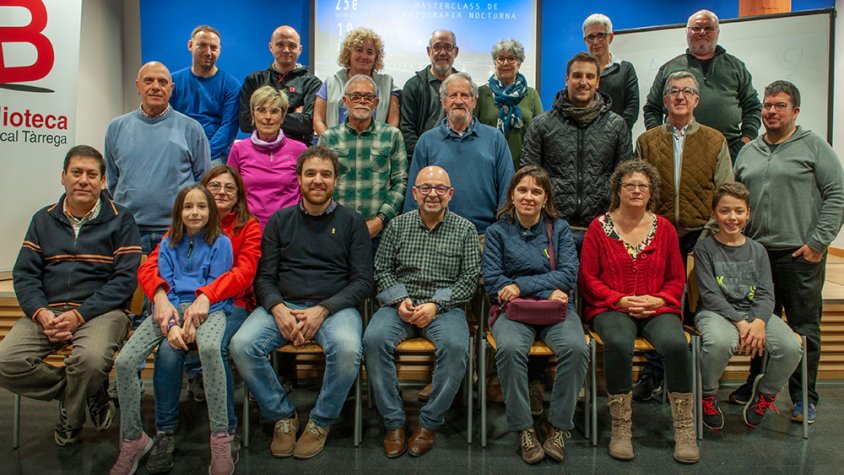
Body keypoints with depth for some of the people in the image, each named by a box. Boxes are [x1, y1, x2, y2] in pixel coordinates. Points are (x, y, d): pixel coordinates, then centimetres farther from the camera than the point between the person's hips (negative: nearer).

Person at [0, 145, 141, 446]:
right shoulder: (43, 220, 16)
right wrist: (41, 313, -10)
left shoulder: (120, 220, 3)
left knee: (91, 359, -33)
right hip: (47, 311, 4)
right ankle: (91, 394, 2)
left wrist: (80, 315, -16)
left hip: (101, 310, -4)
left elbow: (125, 278, -6)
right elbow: (24, 274, 10)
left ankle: (71, 418, 1)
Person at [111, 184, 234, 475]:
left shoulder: (220, 243, 6)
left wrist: (193, 320, -17)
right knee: (124, 362, -18)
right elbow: (164, 287, 8)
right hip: (171, 308, 4)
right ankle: (133, 439, 4)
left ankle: (220, 438, -28)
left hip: (208, 309, -4)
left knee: (209, 348, -39)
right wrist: (171, 325, -10)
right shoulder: (168, 244, 16)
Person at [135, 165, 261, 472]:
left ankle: (226, 431, -13)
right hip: (183, 302, 2)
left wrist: (206, 296, -28)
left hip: (230, 302, -2)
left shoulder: (248, 227, 7)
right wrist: (160, 296, -24)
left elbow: (244, 272, -10)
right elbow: (149, 266, -1)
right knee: (168, 350, -29)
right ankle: (164, 433, -10)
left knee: (214, 347, -33)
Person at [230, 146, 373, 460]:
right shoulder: (280, 221, 14)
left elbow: (363, 281, 1)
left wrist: (322, 310, -13)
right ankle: (282, 416, -1)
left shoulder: (351, 222, 8)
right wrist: (278, 309, -13)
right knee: (242, 345, -25)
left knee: (347, 349, -34)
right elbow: (264, 277, 9)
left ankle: (321, 422, -5)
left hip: (335, 307, -2)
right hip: (283, 305, 2)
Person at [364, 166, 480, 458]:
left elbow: (469, 278, 1)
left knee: (456, 346, -32)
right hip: (400, 305, 2)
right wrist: (400, 300, -9)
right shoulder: (398, 225, 11)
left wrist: (436, 305, -12)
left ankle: (429, 423, -12)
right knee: (374, 340, -28)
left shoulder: (464, 229, 6)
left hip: (445, 307, -1)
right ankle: (393, 421, -13)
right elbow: (382, 270, 9)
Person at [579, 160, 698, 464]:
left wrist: (658, 300, -6)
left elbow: (677, 279, 14)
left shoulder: (664, 228, 13)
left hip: (657, 309, 2)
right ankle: (621, 428, -19)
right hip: (612, 308, -2)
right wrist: (620, 300, -11)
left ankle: (684, 429, -13)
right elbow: (588, 278, 2)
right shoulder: (599, 227, 5)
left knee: (676, 344, -30)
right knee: (618, 343, -35)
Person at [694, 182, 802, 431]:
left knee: (791, 347, -24)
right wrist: (739, 322, -19)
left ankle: (765, 392, 8)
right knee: (719, 343, -38)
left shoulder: (757, 250, 13)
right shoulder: (705, 248, 1)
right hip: (716, 312, -4)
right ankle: (707, 396, -8)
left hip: (754, 313, 4)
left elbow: (766, 294, 3)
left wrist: (759, 321, -17)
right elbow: (710, 295, -8)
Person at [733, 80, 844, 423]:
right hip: (756, 253, 4)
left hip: (800, 255, -4)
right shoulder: (748, 153, 15)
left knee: (804, 327, 3)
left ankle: (803, 398, 14)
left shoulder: (813, 146, 1)